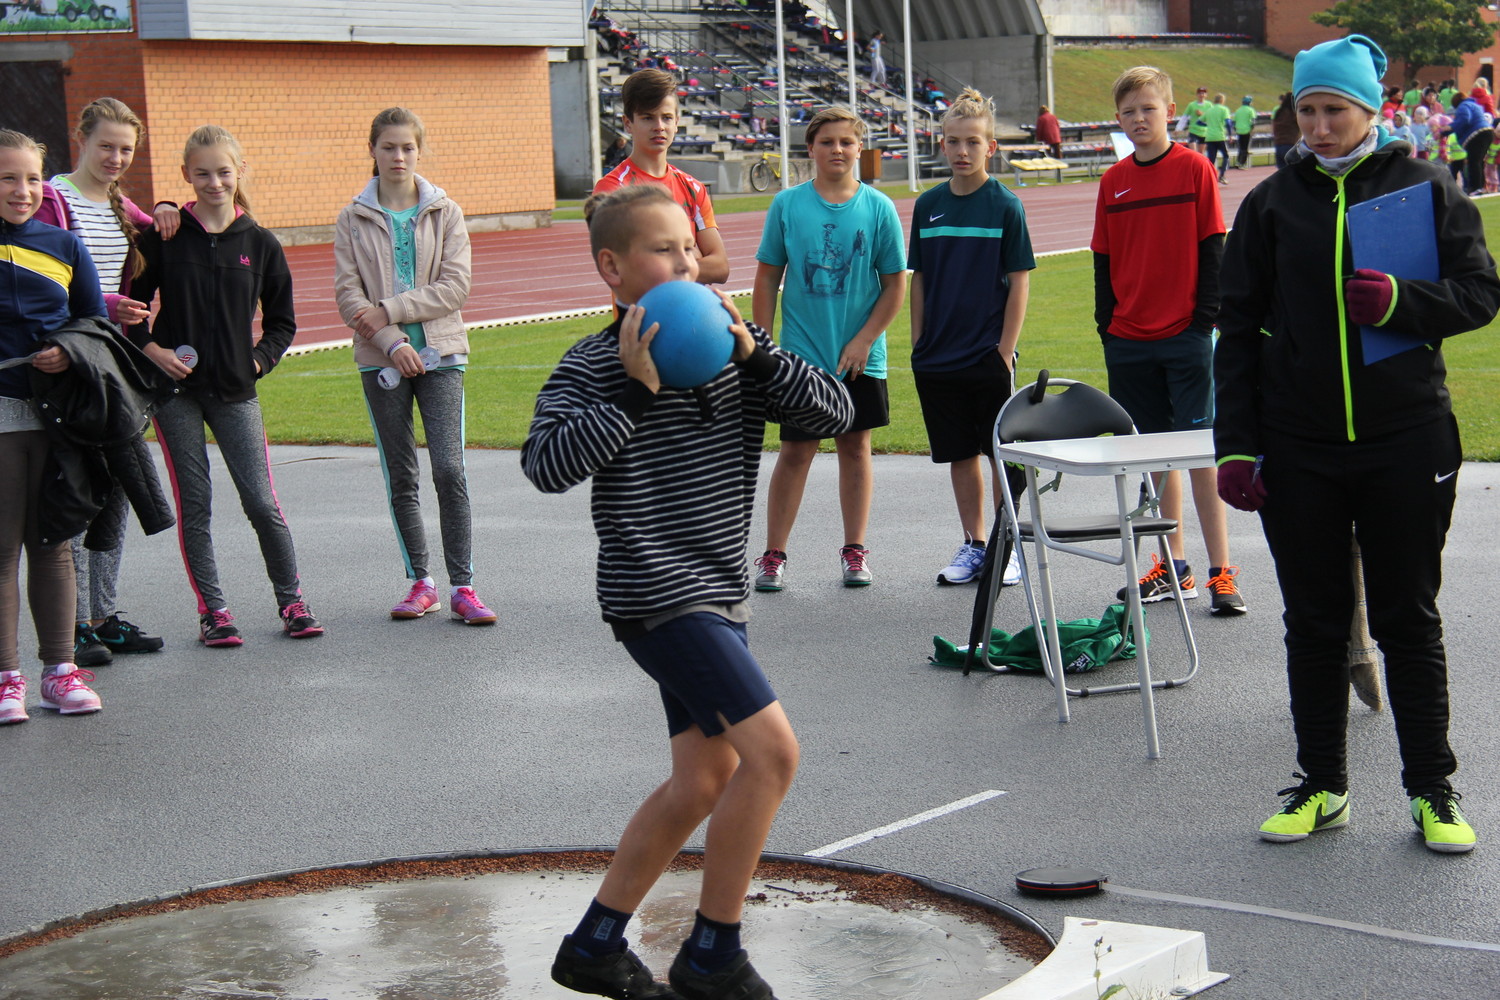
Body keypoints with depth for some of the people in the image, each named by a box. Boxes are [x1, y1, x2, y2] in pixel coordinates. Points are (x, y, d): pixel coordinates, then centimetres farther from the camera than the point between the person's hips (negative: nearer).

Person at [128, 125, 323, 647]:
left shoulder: (259, 243, 3)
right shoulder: (164, 237, -1)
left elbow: (282, 320, 12)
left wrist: (260, 360, -1)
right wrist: (152, 349, -7)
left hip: (235, 391, 1)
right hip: (175, 390, 0)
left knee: (262, 504, -3)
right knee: (193, 505, 2)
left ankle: (291, 600, 13)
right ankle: (212, 609, 12)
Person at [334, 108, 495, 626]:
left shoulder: (445, 213, 4)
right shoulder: (354, 219, 5)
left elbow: (455, 287, -5)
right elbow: (348, 293, -2)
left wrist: (390, 310, -12)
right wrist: (392, 342, -15)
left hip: (440, 354, -1)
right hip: (381, 360, 1)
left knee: (450, 470, -11)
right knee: (400, 477, 6)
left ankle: (462, 587, -6)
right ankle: (420, 583, 16)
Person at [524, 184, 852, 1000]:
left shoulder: (729, 348, 7)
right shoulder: (592, 366, -8)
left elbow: (835, 413, 0)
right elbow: (546, 465, -23)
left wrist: (753, 353, -13)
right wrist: (633, 390, -26)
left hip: (715, 594, 8)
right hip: (654, 591, -8)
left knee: (703, 780, 13)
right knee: (771, 750, -16)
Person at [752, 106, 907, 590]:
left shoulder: (878, 207, -1)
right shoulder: (787, 205, -1)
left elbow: (895, 285, 1)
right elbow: (767, 278, 4)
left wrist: (863, 341, -7)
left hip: (859, 357, 1)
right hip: (800, 355, -1)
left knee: (855, 447, 9)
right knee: (795, 452, 2)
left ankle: (854, 551, 20)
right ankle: (773, 555, 11)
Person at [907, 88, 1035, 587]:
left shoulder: (1005, 206, -5)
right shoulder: (928, 205, 6)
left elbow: (1019, 281, -5)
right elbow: (919, 280, 11)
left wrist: (1005, 349, -10)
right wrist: (918, 345, 6)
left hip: (989, 356, -4)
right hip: (938, 358, 4)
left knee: (1002, 454, 2)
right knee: (960, 456, 11)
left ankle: (1009, 546, 14)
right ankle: (974, 545, 21)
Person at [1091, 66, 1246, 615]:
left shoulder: (1194, 169, -2)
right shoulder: (1114, 181, 9)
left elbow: (1212, 250, -2)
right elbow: (1104, 260, 13)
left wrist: (1206, 317, -8)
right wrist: (1106, 323, 5)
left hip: (1186, 337, -4)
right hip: (1129, 342, 4)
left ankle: (1221, 575, -1)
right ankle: (1172, 570, 18)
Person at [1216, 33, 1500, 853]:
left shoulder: (1425, 189, 2)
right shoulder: (1274, 202, 5)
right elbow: (1239, 326, 6)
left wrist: (1400, 301, -18)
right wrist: (1235, 446, -1)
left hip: (1406, 442, -2)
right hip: (1297, 447, 2)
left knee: (1409, 619, 6)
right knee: (1313, 622, 9)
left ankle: (1432, 790, 15)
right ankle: (1322, 785, 20)